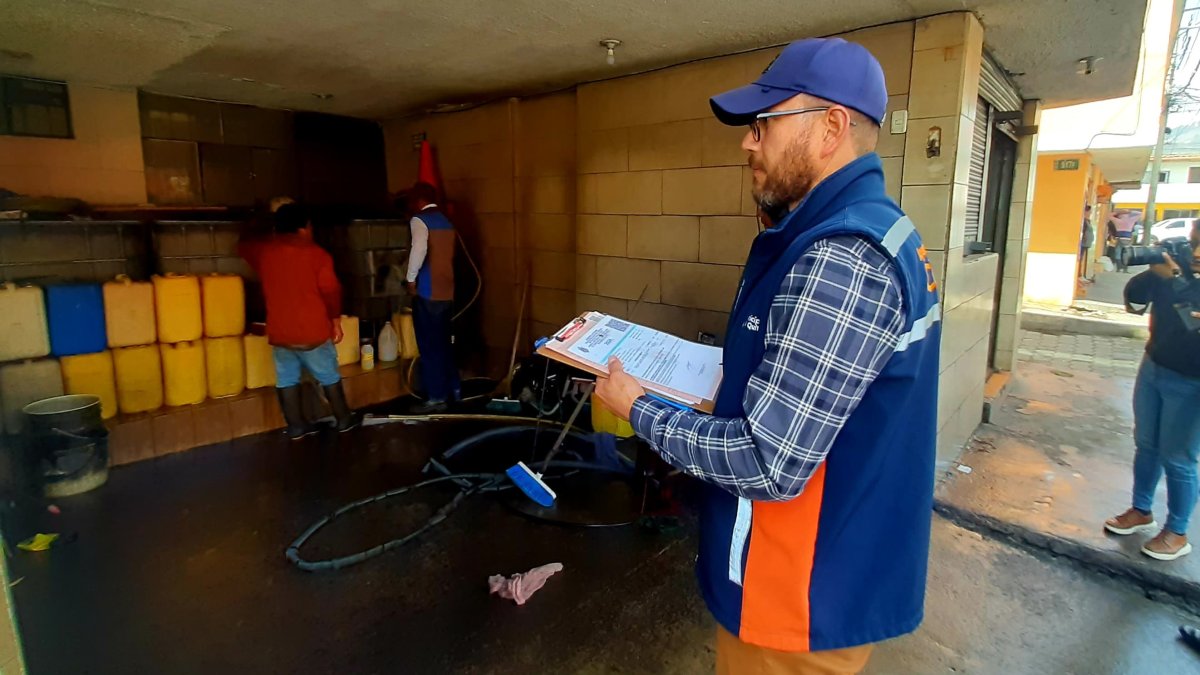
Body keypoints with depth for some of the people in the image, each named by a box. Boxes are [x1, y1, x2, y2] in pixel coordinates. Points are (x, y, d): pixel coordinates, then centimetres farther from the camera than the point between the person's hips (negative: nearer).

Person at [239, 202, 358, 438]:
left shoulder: (264, 251, 2)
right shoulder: (316, 253, -9)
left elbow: (244, 246, 26)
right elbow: (331, 291, -11)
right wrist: (336, 321, 1)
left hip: (280, 332, 3)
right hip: (313, 331, -3)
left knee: (287, 379, 14)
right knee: (330, 377, 11)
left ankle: (296, 426, 20)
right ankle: (344, 420, 22)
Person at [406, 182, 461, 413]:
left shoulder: (420, 220, -7)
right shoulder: (445, 221, 18)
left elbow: (418, 250, -23)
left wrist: (411, 279, -13)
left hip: (427, 292, -8)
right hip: (447, 290, 8)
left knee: (429, 346, -2)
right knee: (444, 342, 16)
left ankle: (437, 398, 2)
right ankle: (453, 390, 24)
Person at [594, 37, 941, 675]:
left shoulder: (839, 259, -29)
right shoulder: (873, 226, 6)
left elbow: (768, 464, -30)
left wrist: (640, 410, -17)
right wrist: (722, 376, 5)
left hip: (808, 593, -9)